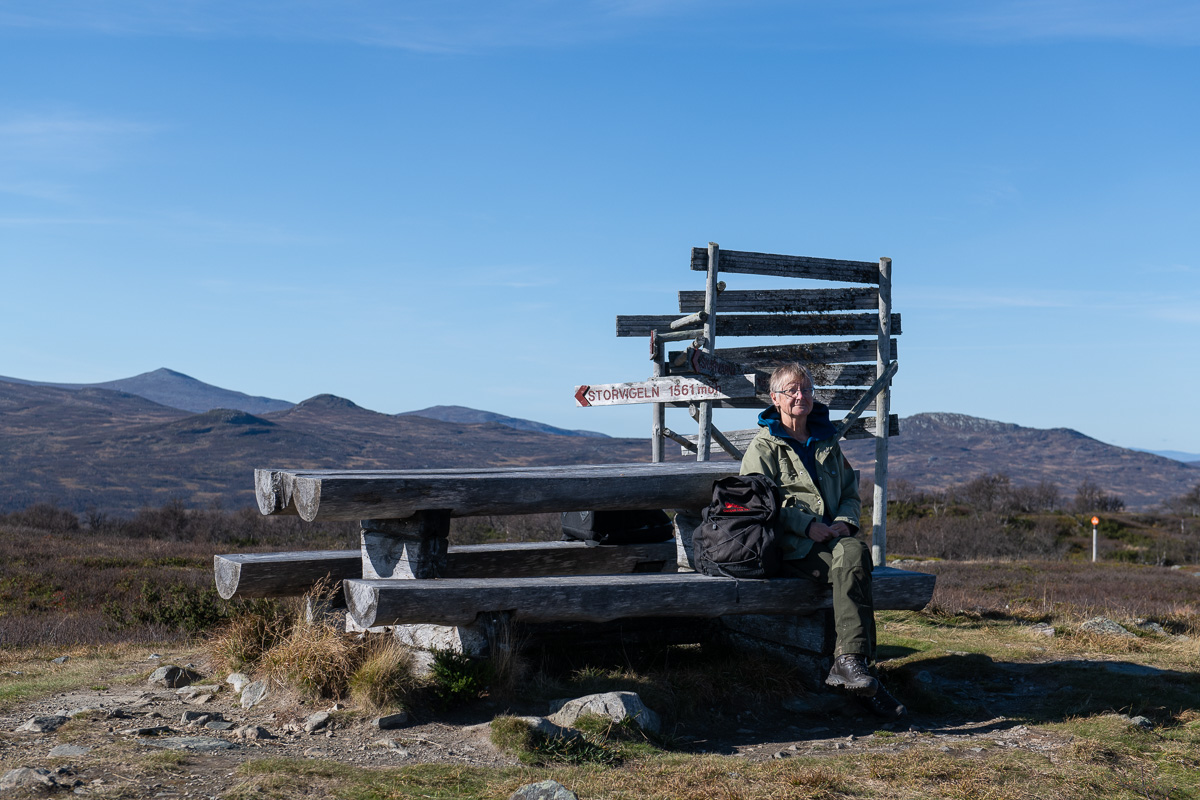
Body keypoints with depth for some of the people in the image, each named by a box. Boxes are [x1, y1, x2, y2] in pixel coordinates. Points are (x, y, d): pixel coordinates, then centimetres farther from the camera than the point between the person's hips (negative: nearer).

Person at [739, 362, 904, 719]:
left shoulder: (826, 442, 25)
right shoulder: (764, 446, 9)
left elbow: (851, 493, 24)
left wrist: (843, 521, 1)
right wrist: (808, 525, -14)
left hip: (832, 539, 4)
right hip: (790, 547, -4)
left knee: (853, 552, -33)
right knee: (854, 556, -33)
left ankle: (847, 664, -32)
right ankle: (853, 660, -35)